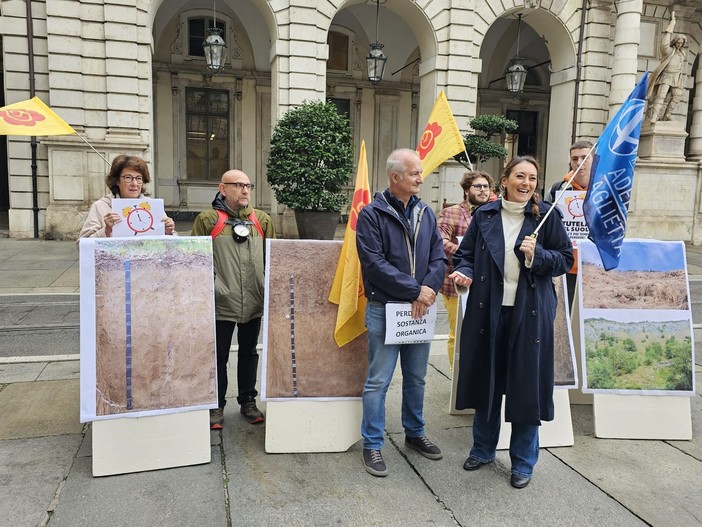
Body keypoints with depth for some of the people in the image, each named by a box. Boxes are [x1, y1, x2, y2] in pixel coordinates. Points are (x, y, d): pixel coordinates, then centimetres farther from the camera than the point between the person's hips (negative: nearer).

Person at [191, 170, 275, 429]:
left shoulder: (262, 220, 8)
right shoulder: (207, 219, -3)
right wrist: (210, 288, -10)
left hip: (254, 302, 4)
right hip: (222, 303, -3)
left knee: (249, 353, 16)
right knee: (219, 356, 9)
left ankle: (248, 401, 31)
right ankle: (217, 405, 24)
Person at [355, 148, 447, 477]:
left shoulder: (426, 213, 8)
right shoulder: (372, 214, -9)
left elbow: (438, 257, 5)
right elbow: (375, 264, -17)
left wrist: (428, 289, -14)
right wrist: (415, 290, -18)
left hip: (420, 309, 6)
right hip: (384, 310, -5)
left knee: (416, 378, 18)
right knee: (378, 380, 3)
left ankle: (415, 433, 36)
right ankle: (372, 445, 17)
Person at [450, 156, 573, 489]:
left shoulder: (546, 215, -1)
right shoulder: (484, 215, 4)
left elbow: (566, 258, 2)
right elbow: (465, 253, 9)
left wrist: (536, 255, -16)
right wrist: (463, 273, -11)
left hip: (530, 313, -2)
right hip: (487, 310, 2)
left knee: (526, 385, 5)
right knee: (486, 380, 13)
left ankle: (523, 462, 25)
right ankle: (483, 449, 34)